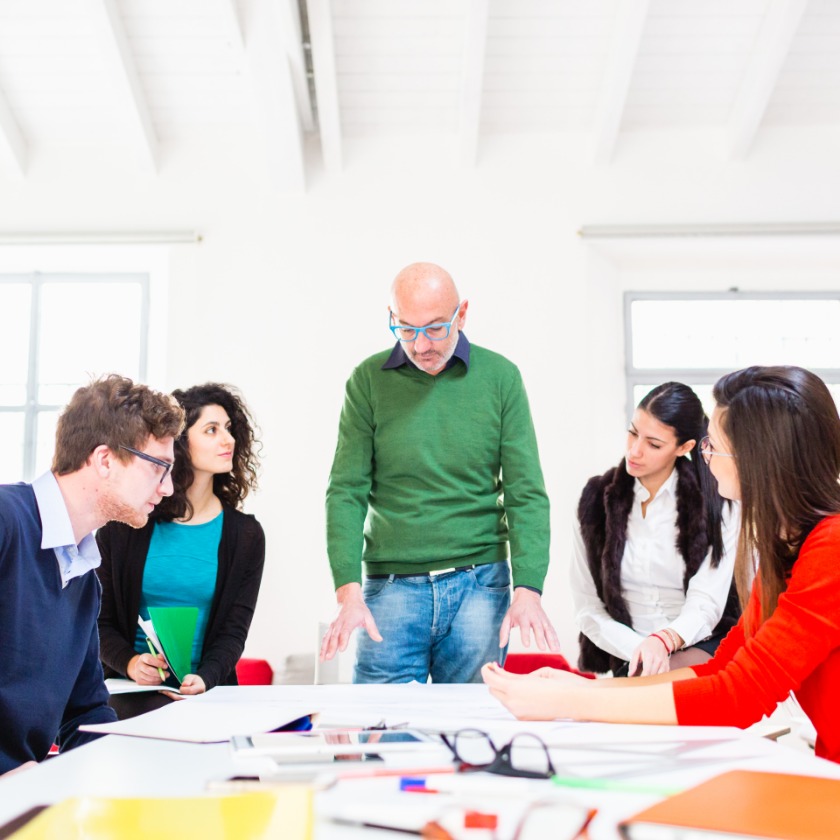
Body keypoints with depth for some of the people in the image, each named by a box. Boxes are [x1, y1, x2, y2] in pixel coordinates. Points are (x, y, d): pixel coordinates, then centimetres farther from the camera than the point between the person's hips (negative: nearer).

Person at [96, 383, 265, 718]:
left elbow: (234, 630, 0)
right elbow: (100, 619, 5)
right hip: (131, 690, -1)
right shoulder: (122, 525, 3)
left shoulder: (245, 534, 5)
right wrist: (130, 662, -16)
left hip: (205, 690, 1)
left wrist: (203, 678, -21)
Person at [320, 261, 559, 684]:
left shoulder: (500, 377, 1)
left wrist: (528, 589, -12)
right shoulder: (368, 380, 1)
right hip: (391, 586, 0)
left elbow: (526, 493, -1)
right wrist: (348, 591, -13)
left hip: (480, 585, 0)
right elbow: (347, 491, -2)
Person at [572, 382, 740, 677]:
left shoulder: (714, 503, -3)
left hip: (700, 646, -2)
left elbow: (705, 604, -10)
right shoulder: (597, 499, 3)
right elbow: (588, 607, 2)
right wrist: (640, 649, -15)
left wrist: (664, 640, -31)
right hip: (629, 656, 2)